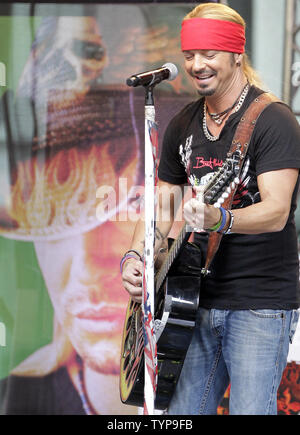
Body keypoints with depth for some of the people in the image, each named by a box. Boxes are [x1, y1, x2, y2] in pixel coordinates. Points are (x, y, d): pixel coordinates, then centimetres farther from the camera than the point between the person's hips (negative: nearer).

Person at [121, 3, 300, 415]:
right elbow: (162, 208, 16)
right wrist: (135, 258, -3)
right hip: (201, 301, 7)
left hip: (261, 305, -6)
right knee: (182, 413, 8)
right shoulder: (182, 126, 10)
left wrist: (219, 219, -41)